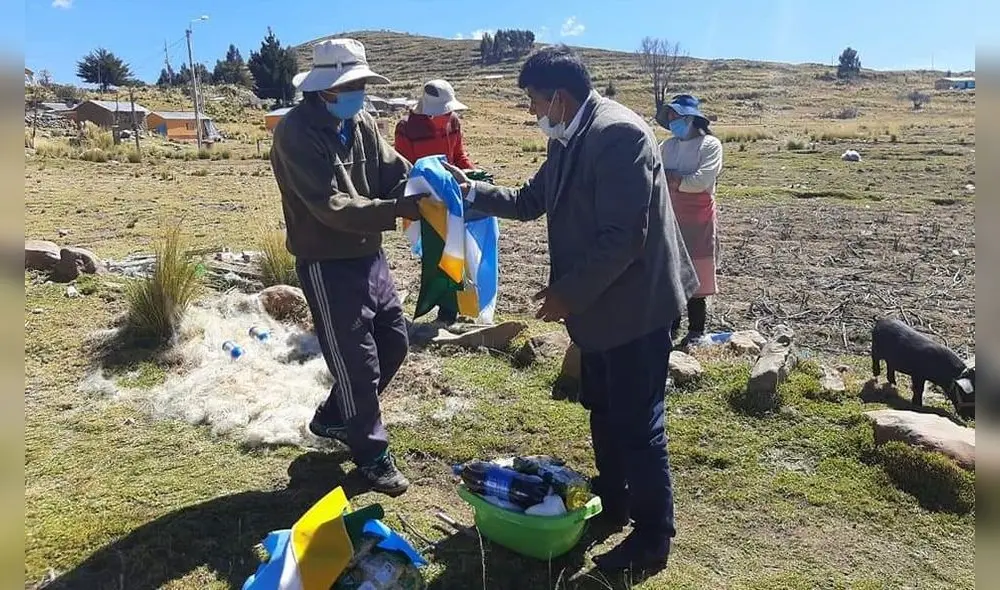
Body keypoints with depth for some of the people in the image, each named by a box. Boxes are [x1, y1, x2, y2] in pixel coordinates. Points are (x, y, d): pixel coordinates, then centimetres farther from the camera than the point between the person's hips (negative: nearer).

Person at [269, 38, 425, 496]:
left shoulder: (360, 123, 5)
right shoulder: (297, 132, -18)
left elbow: (394, 170, 2)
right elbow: (332, 206, -27)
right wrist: (400, 210, -33)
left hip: (368, 255, 8)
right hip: (327, 265, -8)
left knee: (393, 343, 18)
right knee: (357, 361, 1)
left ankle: (332, 418, 37)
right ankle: (372, 455, 22)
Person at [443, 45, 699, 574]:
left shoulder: (618, 133, -23)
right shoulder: (569, 142, 8)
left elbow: (622, 237, -27)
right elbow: (530, 202, 19)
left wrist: (567, 292, -20)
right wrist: (471, 190, 11)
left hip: (633, 306, -10)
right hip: (600, 304, 10)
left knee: (636, 424, 2)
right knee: (603, 410, 22)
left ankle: (653, 538, 21)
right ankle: (611, 502, 43)